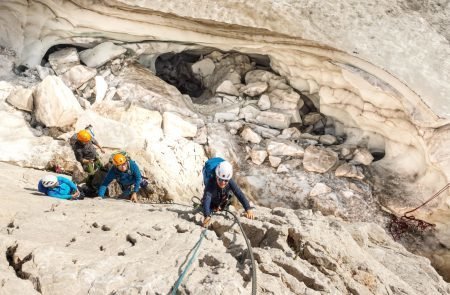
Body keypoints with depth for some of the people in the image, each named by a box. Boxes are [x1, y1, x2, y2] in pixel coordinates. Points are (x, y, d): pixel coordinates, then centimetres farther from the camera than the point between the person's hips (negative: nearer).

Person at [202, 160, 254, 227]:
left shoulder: (230, 182, -35)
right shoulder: (211, 183, -44)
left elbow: (240, 194, -39)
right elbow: (206, 199, -54)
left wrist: (248, 209, -52)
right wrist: (207, 216, -69)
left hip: (222, 204, 2)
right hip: (211, 204, -2)